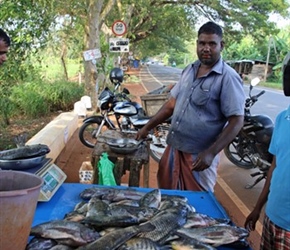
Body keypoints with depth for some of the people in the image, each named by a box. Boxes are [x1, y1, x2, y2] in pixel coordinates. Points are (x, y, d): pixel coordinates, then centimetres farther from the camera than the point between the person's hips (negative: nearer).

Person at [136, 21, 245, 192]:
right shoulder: (189, 70, 7)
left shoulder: (228, 78, -15)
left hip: (200, 154, -6)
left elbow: (236, 121, -17)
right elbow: (172, 104, 14)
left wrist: (211, 153, -23)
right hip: (174, 147, 7)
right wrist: (147, 128, 11)